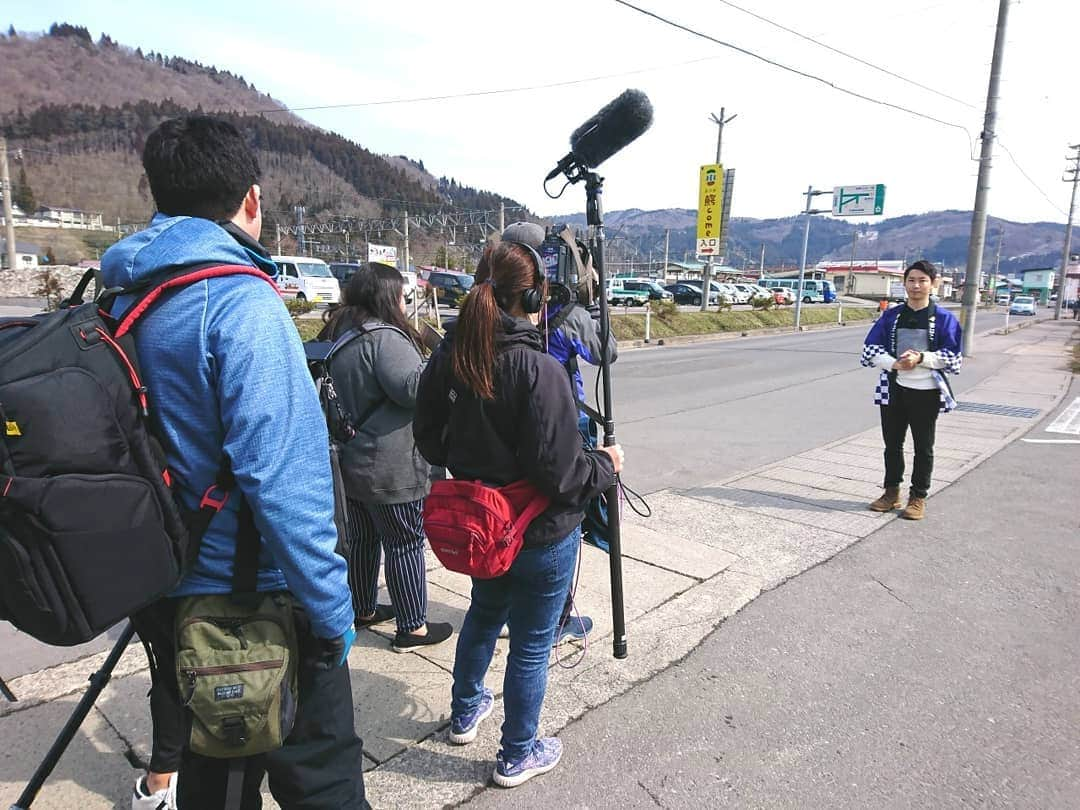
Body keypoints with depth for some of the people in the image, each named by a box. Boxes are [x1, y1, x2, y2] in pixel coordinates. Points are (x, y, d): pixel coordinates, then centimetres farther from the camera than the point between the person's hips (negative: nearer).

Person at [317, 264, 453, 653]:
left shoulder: (338, 336, 11)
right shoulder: (384, 337, -20)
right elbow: (414, 389, -26)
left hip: (352, 460, 9)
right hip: (390, 469, -9)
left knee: (362, 537, 21)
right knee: (405, 544, 3)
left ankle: (363, 609, 36)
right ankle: (413, 628, 13)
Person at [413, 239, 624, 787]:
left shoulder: (446, 357, -7)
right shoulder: (540, 371, -27)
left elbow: (428, 440, 4)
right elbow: (559, 472, -25)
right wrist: (606, 464, -6)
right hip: (541, 533, -6)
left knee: (484, 612, 30)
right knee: (532, 643, 14)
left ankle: (465, 713, 51)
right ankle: (517, 756, 35)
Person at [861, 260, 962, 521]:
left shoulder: (944, 319, -2)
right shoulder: (891, 316, 5)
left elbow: (954, 357, -5)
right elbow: (870, 348, 1)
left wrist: (921, 358, -20)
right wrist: (893, 363, -17)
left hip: (926, 393, -3)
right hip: (894, 390, 3)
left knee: (923, 448, 7)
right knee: (892, 444, 12)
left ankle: (918, 498, 18)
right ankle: (891, 492, 25)